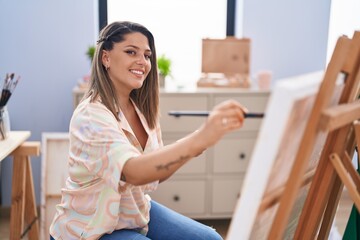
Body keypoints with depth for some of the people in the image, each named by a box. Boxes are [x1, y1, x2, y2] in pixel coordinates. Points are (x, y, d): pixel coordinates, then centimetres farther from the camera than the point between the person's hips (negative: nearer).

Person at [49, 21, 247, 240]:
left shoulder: (141, 109, -1)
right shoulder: (91, 115, -25)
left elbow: (153, 172, 4)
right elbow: (133, 171, -42)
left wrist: (188, 150, -15)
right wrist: (198, 140, -55)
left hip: (137, 211, 8)